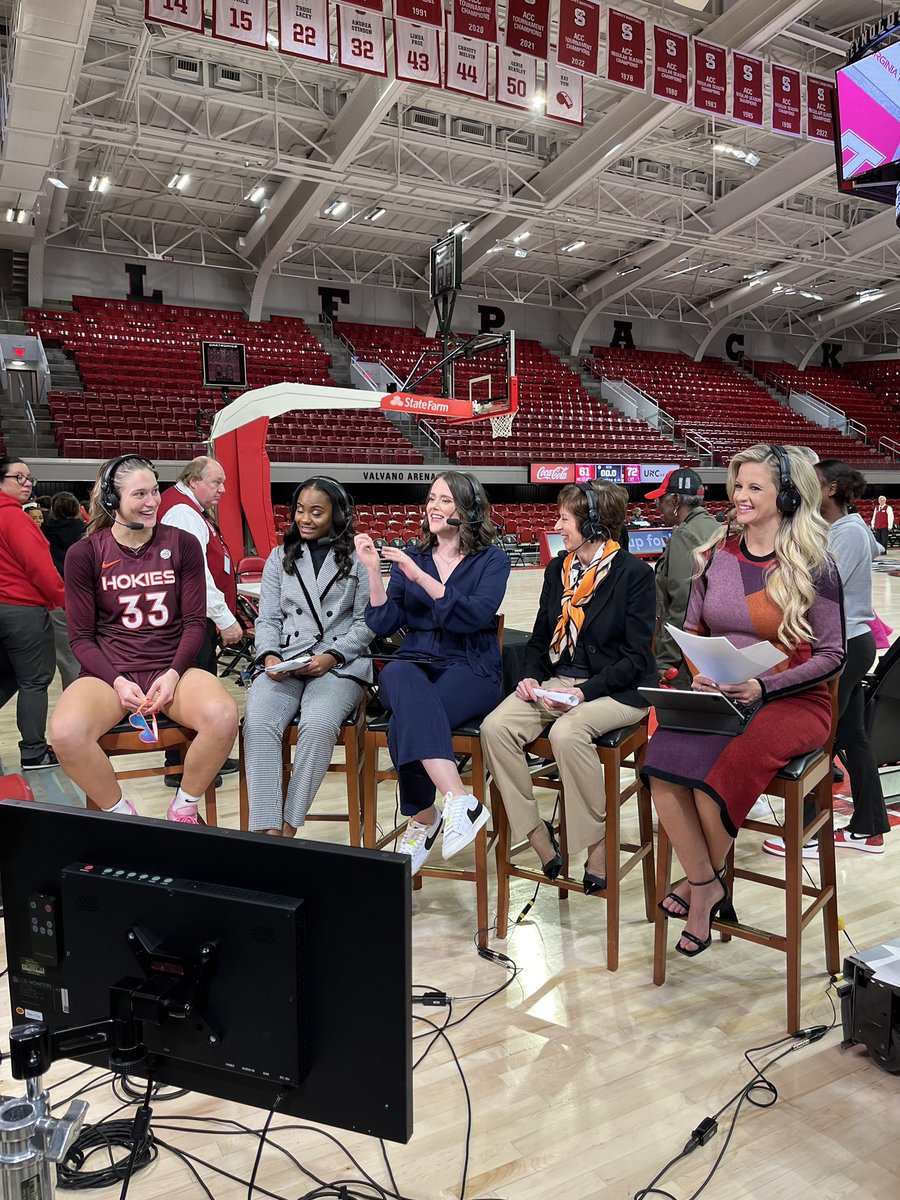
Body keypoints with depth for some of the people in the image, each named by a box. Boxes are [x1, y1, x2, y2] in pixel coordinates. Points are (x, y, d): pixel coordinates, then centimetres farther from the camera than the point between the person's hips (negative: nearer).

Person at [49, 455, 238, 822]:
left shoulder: (183, 545, 2)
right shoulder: (84, 554, 0)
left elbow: (194, 622, 3)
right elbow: (81, 636, 2)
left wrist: (173, 675, -13)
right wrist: (117, 682, -14)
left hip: (172, 668, 1)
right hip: (109, 670, 0)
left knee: (223, 716, -32)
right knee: (66, 732, -33)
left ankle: (184, 806, -4)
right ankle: (119, 811, -3)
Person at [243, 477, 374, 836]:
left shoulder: (357, 559, 9)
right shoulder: (280, 557, 18)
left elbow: (366, 622, 4)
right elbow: (267, 619, 13)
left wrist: (332, 656, -11)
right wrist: (269, 656, -7)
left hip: (340, 664, -2)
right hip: (283, 662, 3)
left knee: (317, 726, -33)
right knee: (258, 723, -29)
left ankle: (288, 828, -22)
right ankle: (266, 830, -29)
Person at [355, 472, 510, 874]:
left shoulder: (491, 561, 5)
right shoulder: (411, 557, 14)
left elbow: (476, 616, -15)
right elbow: (383, 625, 6)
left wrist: (421, 577, -19)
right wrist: (374, 571, -6)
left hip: (470, 670, -3)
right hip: (414, 664, 3)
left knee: (407, 722, -33)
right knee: (405, 684, -36)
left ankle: (423, 820, -20)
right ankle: (460, 801, -34)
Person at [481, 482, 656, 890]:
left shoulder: (634, 573, -7)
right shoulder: (557, 569, 11)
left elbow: (636, 657, -10)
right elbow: (540, 637, 18)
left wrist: (585, 692, -20)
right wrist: (530, 676, -2)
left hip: (617, 689, -6)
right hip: (557, 681, 6)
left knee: (567, 732, -35)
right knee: (495, 727, -20)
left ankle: (597, 841, -13)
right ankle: (536, 833, -6)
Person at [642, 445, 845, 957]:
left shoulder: (813, 565, -6)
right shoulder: (717, 555, 7)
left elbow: (832, 656, -5)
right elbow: (691, 631, 15)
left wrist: (763, 686, -18)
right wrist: (699, 673, -7)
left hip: (793, 702, -4)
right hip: (718, 698, 4)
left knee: (720, 771, -30)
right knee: (664, 760, -26)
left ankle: (702, 881, 1)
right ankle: (708, 888, -7)